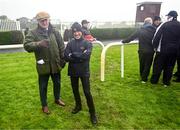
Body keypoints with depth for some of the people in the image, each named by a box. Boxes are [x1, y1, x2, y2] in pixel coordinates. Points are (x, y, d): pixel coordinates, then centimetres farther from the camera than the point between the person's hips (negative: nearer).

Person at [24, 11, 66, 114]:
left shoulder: (55, 32, 2)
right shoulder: (33, 33, -6)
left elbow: (62, 47, 3)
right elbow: (27, 45, -18)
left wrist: (63, 59, 0)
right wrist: (39, 44, -34)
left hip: (55, 64, 3)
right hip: (43, 65, -2)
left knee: (57, 83, 19)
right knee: (43, 86, 11)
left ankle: (57, 99, 45)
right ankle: (44, 105, 32)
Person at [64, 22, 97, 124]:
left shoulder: (87, 43, -7)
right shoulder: (70, 43, 1)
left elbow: (86, 56, -22)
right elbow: (66, 57, -11)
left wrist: (73, 55, -15)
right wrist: (80, 57, -20)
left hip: (84, 71, -3)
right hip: (73, 71, 4)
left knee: (87, 92, -1)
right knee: (75, 90, 18)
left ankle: (92, 113, 17)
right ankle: (78, 106, 43)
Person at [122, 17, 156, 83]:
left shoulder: (140, 31, -4)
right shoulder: (154, 30, -4)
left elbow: (131, 37, -2)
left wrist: (124, 41, 8)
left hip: (142, 51, 1)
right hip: (150, 51, -1)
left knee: (142, 65, 17)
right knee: (147, 65, 8)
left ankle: (142, 77, 32)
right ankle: (144, 79, 11)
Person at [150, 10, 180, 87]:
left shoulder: (165, 24, -9)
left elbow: (157, 36, -11)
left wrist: (155, 46, -2)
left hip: (163, 49, -3)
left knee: (158, 65, 7)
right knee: (169, 66, 12)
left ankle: (154, 80, 15)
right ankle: (166, 82, 19)